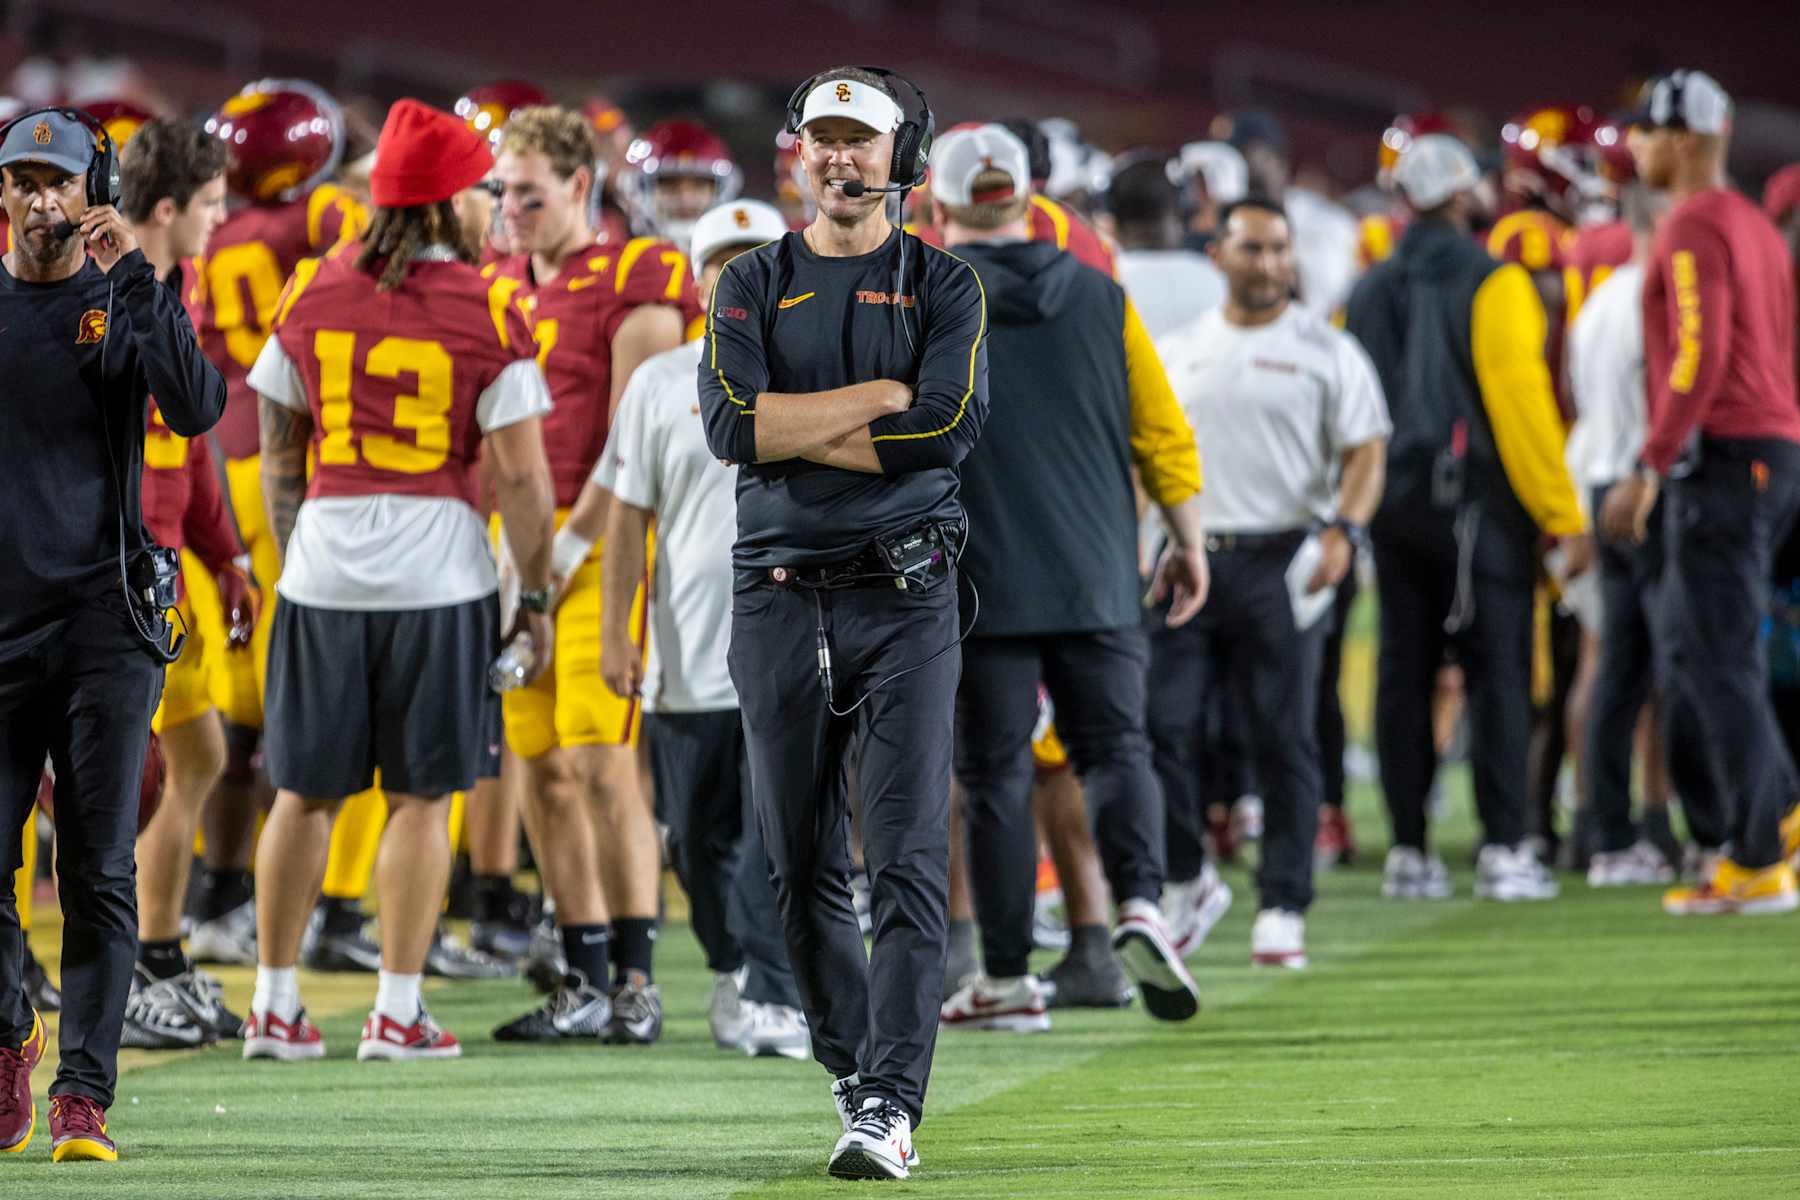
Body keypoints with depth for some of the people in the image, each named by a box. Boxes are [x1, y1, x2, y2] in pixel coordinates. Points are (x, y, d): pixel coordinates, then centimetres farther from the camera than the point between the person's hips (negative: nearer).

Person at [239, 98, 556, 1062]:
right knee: (422, 795, 4)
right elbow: (521, 478, -8)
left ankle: (274, 1004, 11)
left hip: (324, 569, 3)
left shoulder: (311, 294, 4)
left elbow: (278, 451, 10)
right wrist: (536, 594, 2)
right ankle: (397, 1011, 3)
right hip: (437, 573, -3)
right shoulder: (490, 318, -7)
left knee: (305, 792, 10)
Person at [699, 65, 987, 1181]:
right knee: (803, 866, 6)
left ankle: (891, 1105, -18)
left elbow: (951, 423, -11)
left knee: (908, 858, -12)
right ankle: (854, 1078, 19)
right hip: (779, 596, 3)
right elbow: (733, 424, -7)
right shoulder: (753, 285, 11)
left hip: (905, 597, -3)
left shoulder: (944, 286, 6)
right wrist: (884, 397, -10)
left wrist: (799, 429, -8)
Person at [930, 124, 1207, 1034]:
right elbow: (1165, 437, 6)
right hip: (1097, 582, 2)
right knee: (1115, 748, 9)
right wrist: (1189, 544, 17)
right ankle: (1140, 903, -16)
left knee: (996, 773, 3)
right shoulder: (1100, 299, 5)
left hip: (980, 585, -2)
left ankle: (1007, 979, 6)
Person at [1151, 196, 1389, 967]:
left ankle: (1282, 906, 3)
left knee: (1284, 738, -2)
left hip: (1282, 558, -3)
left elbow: (1366, 454, -2)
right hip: (1188, 557, 3)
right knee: (1162, 726, -3)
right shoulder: (1177, 352, 15)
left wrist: (1343, 531, -19)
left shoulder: (1326, 351, 4)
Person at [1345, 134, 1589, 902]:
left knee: (1404, 673, 8)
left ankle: (1409, 852, 8)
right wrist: (1564, 517, -10)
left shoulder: (1368, 295, 9)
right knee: (1498, 672, -2)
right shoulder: (1491, 284, -8)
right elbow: (1521, 400, -13)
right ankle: (1503, 851, -7)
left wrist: (1360, 504, 18)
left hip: (1393, 508, 5)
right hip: (1476, 502, -5)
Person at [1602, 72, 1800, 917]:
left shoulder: (1695, 228, -11)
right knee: (1699, 649, 16)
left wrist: (1649, 470, -20)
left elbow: (1701, 355, -20)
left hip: (1721, 456, -9)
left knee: (1722, 664, -6)